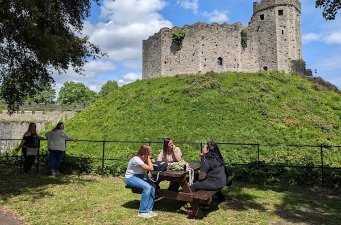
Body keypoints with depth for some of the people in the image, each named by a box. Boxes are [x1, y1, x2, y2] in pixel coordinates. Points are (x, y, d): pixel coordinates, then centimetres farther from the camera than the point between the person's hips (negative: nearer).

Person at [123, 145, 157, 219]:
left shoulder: (144, 158, 2)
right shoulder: (136, 159, -26)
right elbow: (150, 168, -28)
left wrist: (148, 160, -7)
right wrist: (148, 158, -21)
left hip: (140, 176, 8)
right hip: (130, 178, -8)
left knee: (152, 186, -16)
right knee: (147, 187, -29)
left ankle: (149, 209, -8)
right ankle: (142, 211, -19)